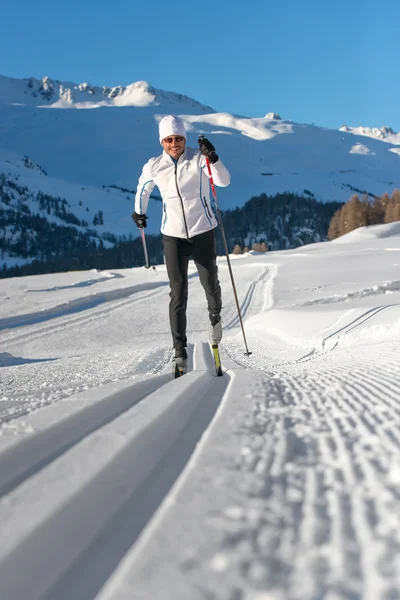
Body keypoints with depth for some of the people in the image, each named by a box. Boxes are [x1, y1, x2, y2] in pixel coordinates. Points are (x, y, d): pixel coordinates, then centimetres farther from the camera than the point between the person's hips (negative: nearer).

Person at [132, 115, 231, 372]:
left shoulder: (199, 158, -9)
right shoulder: (154, 167, -3)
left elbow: (224, 181, -22)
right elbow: (143, 187, 19)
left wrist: (212, 157, -36)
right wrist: (139, 211, 29)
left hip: (203, 232, 0)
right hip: (173, 236, 1)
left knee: (210, 284, 12)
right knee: (178, 294, -4)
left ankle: (215, 316, 46)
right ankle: (180, 350, 2)